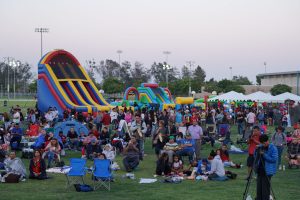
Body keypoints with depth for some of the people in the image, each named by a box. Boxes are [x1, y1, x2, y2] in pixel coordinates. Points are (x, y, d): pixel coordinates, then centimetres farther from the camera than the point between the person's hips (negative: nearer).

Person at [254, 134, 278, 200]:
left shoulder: (273, 148, -9)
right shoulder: (260, 147, 10)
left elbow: (274, 159, -17)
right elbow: (255, 157, 16)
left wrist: (264, 155, -20)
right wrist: (257, 152, -5)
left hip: (267, 171, -6)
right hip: (260, 170, 6)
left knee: (265, 188, -5)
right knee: (259, 187, 9)